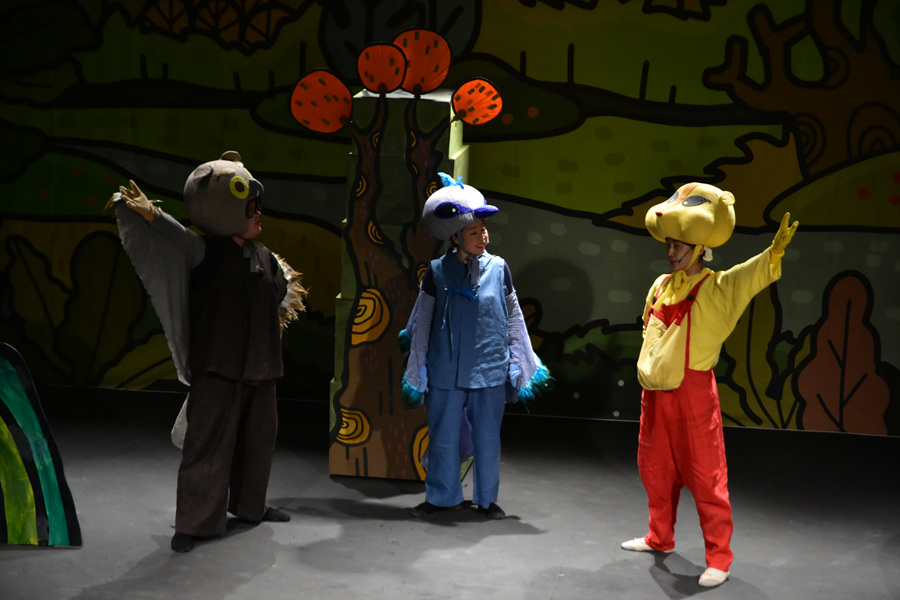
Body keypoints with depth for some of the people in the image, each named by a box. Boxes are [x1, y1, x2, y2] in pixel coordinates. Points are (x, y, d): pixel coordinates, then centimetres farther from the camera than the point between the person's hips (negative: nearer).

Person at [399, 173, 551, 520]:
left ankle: (487, 499, 25)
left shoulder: (498, 269, 1)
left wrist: (524, 367, 9)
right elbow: (421, 326, 4)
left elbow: (514, 320, 9)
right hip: (446, 371, 0)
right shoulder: (437, 272, -2)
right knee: (443, 436, 8)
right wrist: (415, 375, 6)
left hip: (490, 370, 1)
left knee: (487, 436, 8)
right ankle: (441, 496, 26)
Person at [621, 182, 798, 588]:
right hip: (654, 393, 7)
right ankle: (660, 538, 37)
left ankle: (719, 558, 8)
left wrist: (774, 253, -47)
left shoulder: (717, 287, -10)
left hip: (693, 393, -7)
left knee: (705, 476, -2)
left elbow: (752, 275, -30)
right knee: (655, 470, 18)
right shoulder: (660, 285, 9)